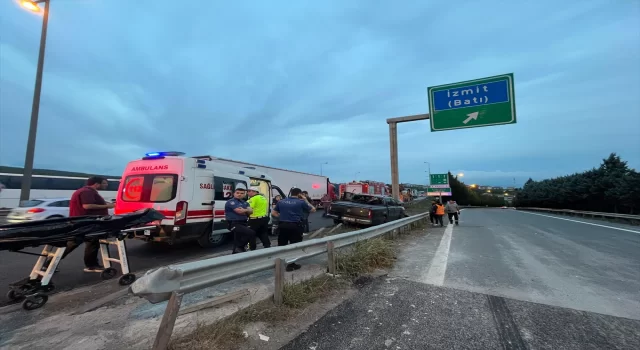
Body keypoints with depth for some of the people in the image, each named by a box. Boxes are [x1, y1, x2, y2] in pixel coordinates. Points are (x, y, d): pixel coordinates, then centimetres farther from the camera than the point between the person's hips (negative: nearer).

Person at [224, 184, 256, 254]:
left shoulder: (245, 203, 17)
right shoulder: (231, 202, -8)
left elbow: (251, 211, 1)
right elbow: (239, 211, -21)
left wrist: (243, 210, -19)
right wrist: (246, 210, -1)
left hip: (243, 224, 8)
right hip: (234, 224, -8)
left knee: (238, 241, 12)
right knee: (251, 233, -22)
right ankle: (240, 247, -4)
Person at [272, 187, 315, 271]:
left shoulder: (281, 202, 11)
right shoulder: (301, 202, -2)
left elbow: (273, 213, 15)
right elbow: (313, 210, 8)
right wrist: (305, 200, 15)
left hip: (283, 225, 5)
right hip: (295, 226, -4)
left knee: (281, 245, 15)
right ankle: (291, 265, 10)